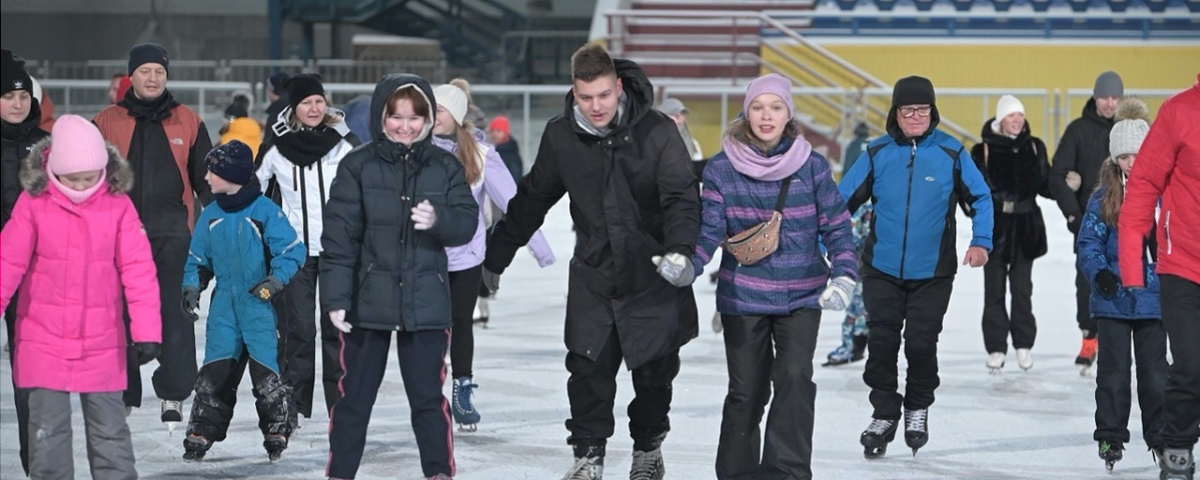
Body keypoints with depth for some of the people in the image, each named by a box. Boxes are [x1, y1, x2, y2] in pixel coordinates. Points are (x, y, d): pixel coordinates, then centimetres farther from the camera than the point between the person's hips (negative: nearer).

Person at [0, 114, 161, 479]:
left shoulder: (118, 206, -5)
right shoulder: (33, 203, -6)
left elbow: (138, 269, -6)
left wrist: (146, 330, -10)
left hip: (102, 343, 0)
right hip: (44, 340, 0)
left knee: (109, 429, 8)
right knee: (48, 428, 3)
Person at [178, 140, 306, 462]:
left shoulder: (265, 211, -8)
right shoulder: (210, 216, 8)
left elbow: (292, 251, -7)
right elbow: (197, 258, 16)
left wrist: (275, 281, -18)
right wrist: (191, 287, 2)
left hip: (259, 305, -4)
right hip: (224, 308, 4)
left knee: (266, 373, -6)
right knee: (214, 372, 0)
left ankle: (277, 434, 8)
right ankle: (201, 433, 7)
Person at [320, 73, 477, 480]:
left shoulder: (445, 167, 4)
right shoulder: (358, 166, -4)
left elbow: (468, 222, 1)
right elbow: (339, 235, -6)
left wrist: (440, 220, -22)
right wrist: (335, 297, -11)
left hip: (426, 304, 1)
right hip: (368, 302, -1)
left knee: (428, 396, 6)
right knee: (354, 395, 6)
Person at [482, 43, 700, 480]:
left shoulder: (656, 132, -13)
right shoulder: (561, 137, -3)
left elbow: (682, 197, -15)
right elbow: (531, 200, 9)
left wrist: (680, 250, -33)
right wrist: (496, 257, 15)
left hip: (653, 279, -2)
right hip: (593, 276, 2)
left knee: (654, 371, 9)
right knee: (588, 369, -3)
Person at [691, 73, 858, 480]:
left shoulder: (812, 167, -1)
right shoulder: (722, 168, -3)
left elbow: (836, 226, 1)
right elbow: (709, 228, -6)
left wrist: (844, 275, -14)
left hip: (802, 295, 0)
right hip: (742, 296, 0)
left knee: (795, 377, -17)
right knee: (746, 390, 6)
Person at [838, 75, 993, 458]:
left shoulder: (951, 153, -3)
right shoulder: (877, 153, 0)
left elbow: (980, 198, 6)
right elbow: (843, 199, 3)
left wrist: (981, 241, -6)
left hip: (932, 272, -1)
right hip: (882, 269, 1)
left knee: (921, 343, 0)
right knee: (881, 342, 2)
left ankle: (918, 410, 24)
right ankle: (884, 414, 17)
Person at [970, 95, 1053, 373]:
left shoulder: (1034, 147, 7)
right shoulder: (984, 150, -2)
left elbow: (1045, 185, 10)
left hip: (1025, 226, 2)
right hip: (994, 227, -2)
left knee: (1022, 288, 5)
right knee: (994, 289, 1)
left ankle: (1023, 344, 14)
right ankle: (996, 348, 6)